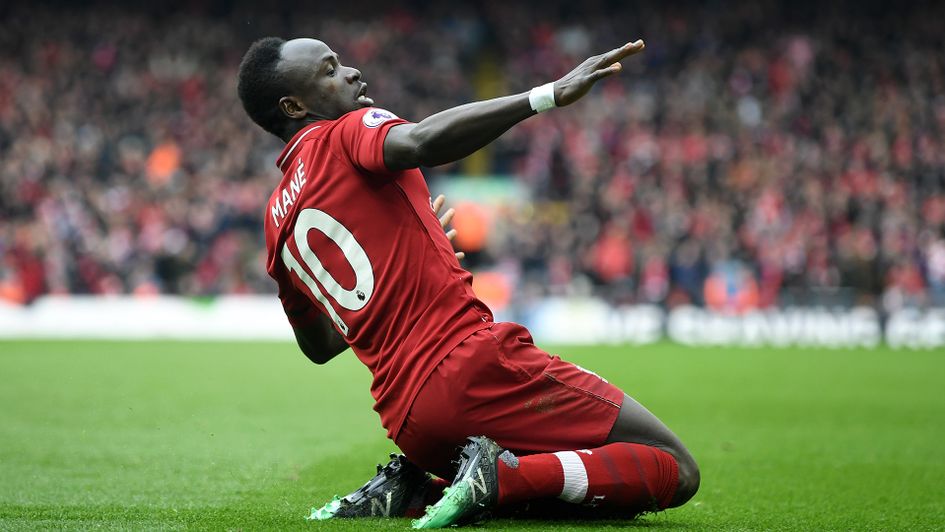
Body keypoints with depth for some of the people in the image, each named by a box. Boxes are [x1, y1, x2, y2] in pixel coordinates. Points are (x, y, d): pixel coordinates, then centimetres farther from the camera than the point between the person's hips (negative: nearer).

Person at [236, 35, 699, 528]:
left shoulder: (277, 220, 20)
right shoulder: (345, 136, -1)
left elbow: (319, 346, 30)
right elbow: (420, 142, -26)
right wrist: (548, 95, -26)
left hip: (406, 422, 8)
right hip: (474, 362, -8)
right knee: (676, 471, -6)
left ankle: (411, 485, 5)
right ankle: (501, 477, -19)